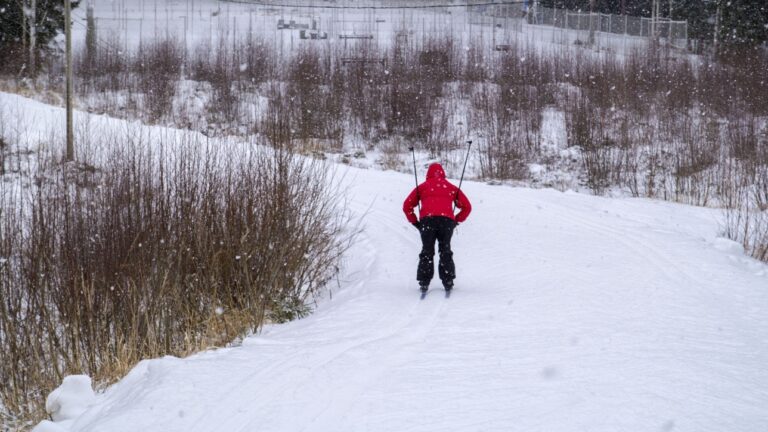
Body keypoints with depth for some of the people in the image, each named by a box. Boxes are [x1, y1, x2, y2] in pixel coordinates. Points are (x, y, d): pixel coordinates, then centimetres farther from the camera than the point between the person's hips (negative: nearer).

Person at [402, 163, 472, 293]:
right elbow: (467, 206, 23)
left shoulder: (422, 187, 22)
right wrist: (457, 220, 23)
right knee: (445, 251, 11)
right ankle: (448, 282, 2)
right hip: (447, 220, 1)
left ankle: (424, 283, -4)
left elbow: (407, 206, 17)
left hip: (427, 220, -1)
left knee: (427, 252, 6)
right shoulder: (451, 188, 25)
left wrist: (414, 221, 20)